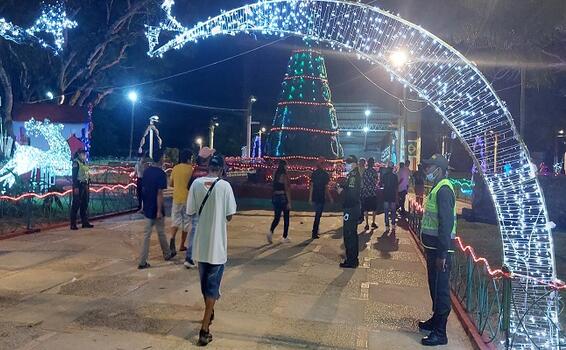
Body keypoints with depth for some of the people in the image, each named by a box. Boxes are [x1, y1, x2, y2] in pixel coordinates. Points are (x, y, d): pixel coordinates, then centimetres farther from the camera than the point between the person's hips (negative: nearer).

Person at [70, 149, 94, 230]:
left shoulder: (85, 163, 17)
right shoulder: (76, 162, -7)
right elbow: (74, 176, -14)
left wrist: (88, 187, 17)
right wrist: (75, 187, -20)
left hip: (84, 185, 8)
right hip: (78, 185, -8)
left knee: (85, 205, 10)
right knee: (76, 205, -6)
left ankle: (85, 222, 16)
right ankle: (73, 224, -3)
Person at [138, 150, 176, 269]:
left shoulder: (146, 171, 4)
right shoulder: (161, 173, -17)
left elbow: (143, 188, 12)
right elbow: (159, 193, -20)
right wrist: (159, 211, -18)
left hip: (147, 208, 6)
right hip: (156, 209, -6)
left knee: (147, 234, 9)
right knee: (161, 233, 12)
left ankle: (142, 261, 6)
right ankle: (167, 254, 32)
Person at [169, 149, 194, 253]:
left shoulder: (175, 168, 2)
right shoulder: (190, 169, -11)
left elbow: (171, 184, 8)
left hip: (177, 198, 3)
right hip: (187, 199, -3)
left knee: (175, 220, 13)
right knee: (186, 222, 10)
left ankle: (172, 238, -15)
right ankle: (182, 245, 16)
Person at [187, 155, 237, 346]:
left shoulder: (196, 183, -3)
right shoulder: (225, 186, -11)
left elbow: (190, 211, 2)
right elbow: (229, 216, -7)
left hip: (200, 242, 3)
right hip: (217, 244, -3)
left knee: (204, 282, 22)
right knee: (212, 285, 5)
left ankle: (209, 313, 44)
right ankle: (204, 330, 2)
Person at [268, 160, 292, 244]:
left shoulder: (275, 175, 7)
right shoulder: (284, 176, -11)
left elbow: (274, 188, 10)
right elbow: (287, 190, -13)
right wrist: (289, 202, -11)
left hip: (275, 197, 6)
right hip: (283, 198, -6)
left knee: (276, 217, 10)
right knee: (286, 218, 8)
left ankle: (270, 231, -13)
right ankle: (285, 237, 13)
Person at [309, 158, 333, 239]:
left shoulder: (314, 173, 4)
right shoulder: (325, 174, -9)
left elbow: (311, 186, 4)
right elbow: (326, 188, -9)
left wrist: (310, 197, 8)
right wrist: (330, 198, 1)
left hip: (314, 197, 5)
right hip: (321, 197, -5)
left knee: (317, 214, 20)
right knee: (318, 215, 0)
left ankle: (315, 231, 26)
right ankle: (314, 233, 0)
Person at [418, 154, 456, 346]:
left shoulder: (444, 190, -18)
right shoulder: (436, 188, 13)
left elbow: (446, 223, -24)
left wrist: (442, 254, -24)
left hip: (440, 248, -10)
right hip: (433, 246, 10)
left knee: (441, 288, -1)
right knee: (434, 285, 20)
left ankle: (440, 333, 8)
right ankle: (436, 320, 36)